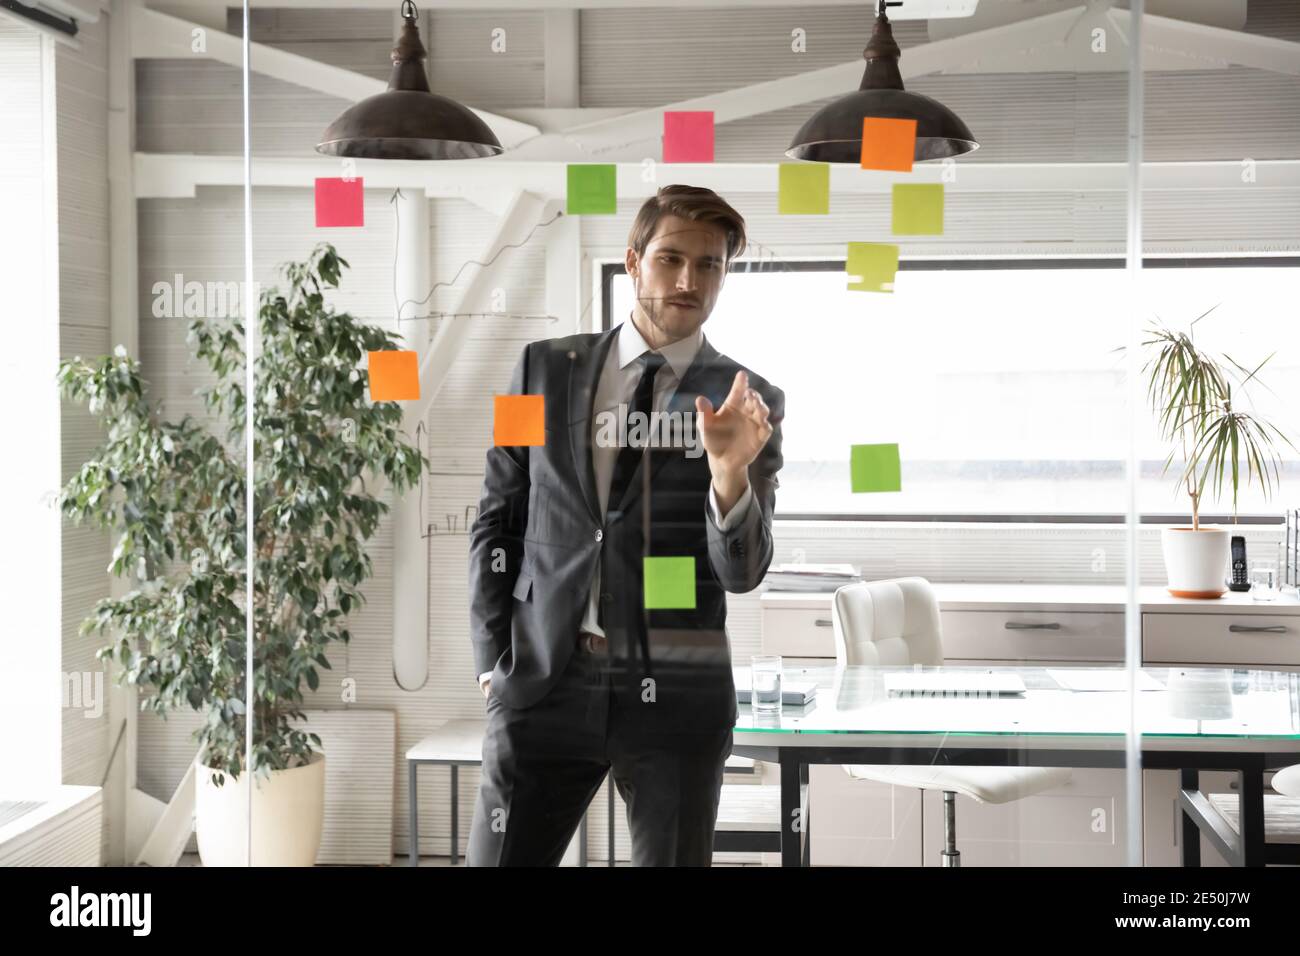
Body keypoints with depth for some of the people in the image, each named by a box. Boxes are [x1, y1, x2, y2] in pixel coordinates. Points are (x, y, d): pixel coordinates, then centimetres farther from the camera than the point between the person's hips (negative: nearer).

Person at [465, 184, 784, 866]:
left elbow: (742, 572, -5)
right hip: (544, 681, 1)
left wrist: (730, 470, -23)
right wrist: (495, 660, 4)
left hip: (676, 690, 0)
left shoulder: (748, 401, 2)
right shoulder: (545, 369, 7)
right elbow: (496, 521, 12)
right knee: (498, 857, -2)